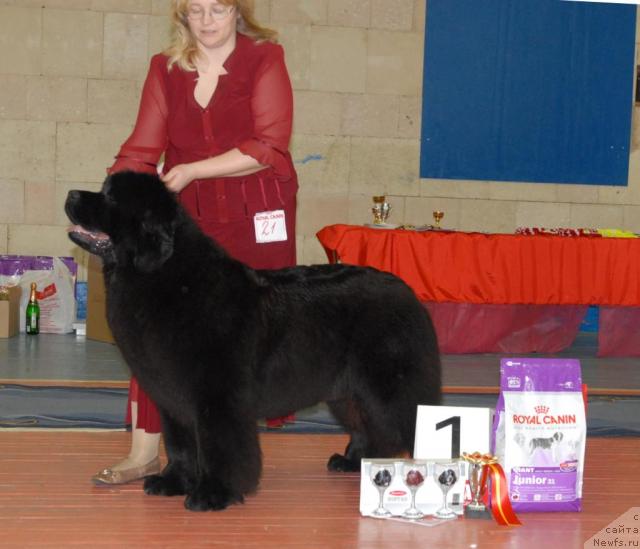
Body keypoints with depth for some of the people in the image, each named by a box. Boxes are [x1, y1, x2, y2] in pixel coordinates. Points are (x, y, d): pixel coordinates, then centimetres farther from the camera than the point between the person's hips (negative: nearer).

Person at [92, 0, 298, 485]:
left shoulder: (264, 59, -1)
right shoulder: (165, 69, 9)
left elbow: (268, 148, -11)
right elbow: (141, 152, 4)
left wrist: (192, 170, -15)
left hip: (254, 222, -3)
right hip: (184, 217, 3)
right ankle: (144, 452, 2)